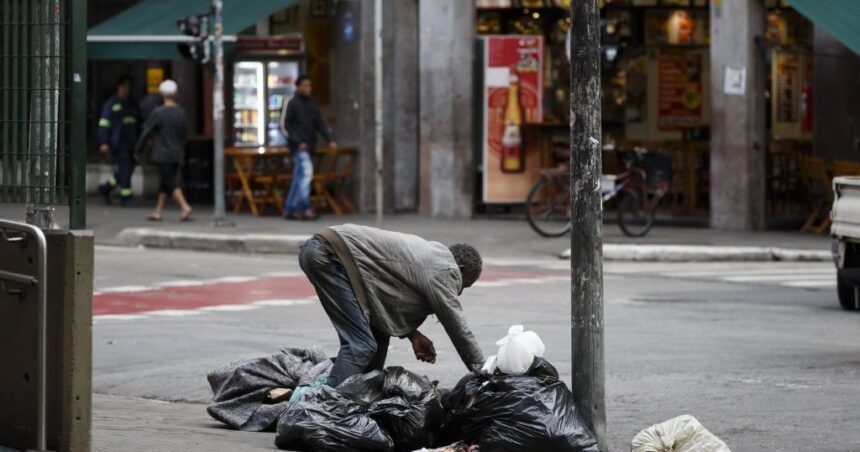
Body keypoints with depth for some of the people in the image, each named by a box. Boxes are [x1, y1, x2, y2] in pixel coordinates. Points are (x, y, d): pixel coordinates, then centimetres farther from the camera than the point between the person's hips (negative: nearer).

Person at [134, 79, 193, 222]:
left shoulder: (158, 113, -14)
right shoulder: (182, 113, 2)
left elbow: (146, 133, -8)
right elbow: (185, 135, 9)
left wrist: (137, 150, 3)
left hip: (163, 153, -6)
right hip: (177, 154, 6)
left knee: (170, 183, -5)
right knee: (165, 183, 14)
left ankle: (185, 207, -20)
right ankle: (158, 211, 18)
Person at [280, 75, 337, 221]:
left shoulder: (312, 105, 16)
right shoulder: (291, 104, -4)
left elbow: (321, 124, 13)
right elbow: (285, 126, -7)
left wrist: (330, 139, -1)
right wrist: (298, 142, -16)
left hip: (309, 147, 7)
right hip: (298, 146, -7)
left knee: (299, 177, 8)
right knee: (306, 171, -20)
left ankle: (290, 209, 12)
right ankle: (305, 208, -25)